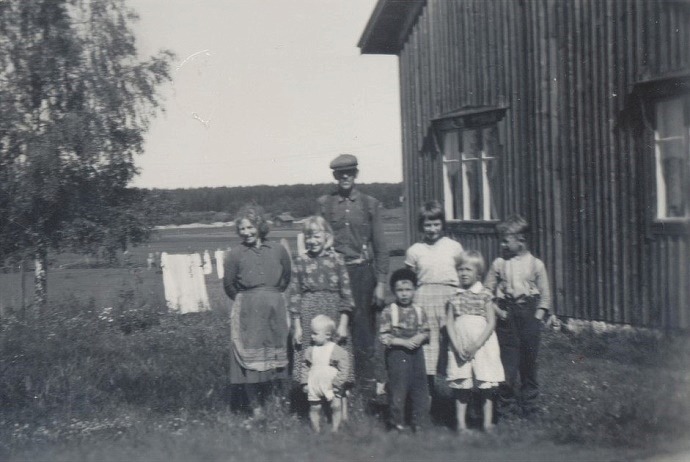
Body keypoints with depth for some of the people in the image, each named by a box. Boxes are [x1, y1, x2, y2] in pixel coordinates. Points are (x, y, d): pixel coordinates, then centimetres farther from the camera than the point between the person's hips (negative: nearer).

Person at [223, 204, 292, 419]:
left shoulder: (278, 250, 4)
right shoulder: (236, 253, -1)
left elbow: (286, 278, 16)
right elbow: (229, 284, 6)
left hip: (274, 309, 2)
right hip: (247, 311, -2)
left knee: (272, 356, 6)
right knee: (249, 357, -5)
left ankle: (264, 400, 18)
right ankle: (255, 406, 2)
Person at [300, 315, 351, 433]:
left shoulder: (339, 352, -9)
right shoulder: (310, 351, 3)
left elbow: (344, 370, -7)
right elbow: (305, 367, 10)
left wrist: (336, 383, -12)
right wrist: (305, 382, 3)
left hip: (331, 387, -3)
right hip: (314, 387, 3)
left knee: (335, 407, -3)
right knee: (314, 409, 7)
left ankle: (335, 431, 12)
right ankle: (316, 432, 19)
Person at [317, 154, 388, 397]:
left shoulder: (370, 204, 6)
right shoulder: (324, 204, 7)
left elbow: (380, 247, 6)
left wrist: (381, 283, 0)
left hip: (362, 272, 0)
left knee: (364, 331, 1)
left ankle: (368, 386, 10)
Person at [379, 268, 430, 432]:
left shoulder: (419, 311, 6)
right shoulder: (389, 311, -5)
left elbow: (425, 332, 12)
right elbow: (384, 337, -9)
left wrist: (421, 337, -11)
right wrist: (404, 342, -17)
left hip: (416, 353, 4)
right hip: (397, 354, -4)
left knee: (419, 387, 6)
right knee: (398, 389, 0)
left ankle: (417, 423, 19)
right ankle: (397, 424, 14)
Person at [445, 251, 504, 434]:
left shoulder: (485, 295, 0)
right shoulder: (454, 296, 6)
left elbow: (491, 323, -4)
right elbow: (449, 323, 3)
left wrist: (476, 345, -13)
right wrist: (457, 347, -9)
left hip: (482, 345, -2)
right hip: (460, 348, 2)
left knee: (486, 384, 1)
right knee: (460, 386, 3)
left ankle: (488, 423, 10)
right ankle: (461, 424, 9)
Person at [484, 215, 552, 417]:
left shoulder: (535, 264, 1)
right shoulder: (499, 264, 2)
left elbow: (545, 294, 5)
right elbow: (487, 291, 6)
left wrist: (538, 316, -5)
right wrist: (497, 310, -6)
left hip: (529, 312, 0)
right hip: (507, 315, 0)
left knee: (529, 361, 7)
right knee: (507, 361, -2)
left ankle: (528, 404, 21)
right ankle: (507, 404, 10)